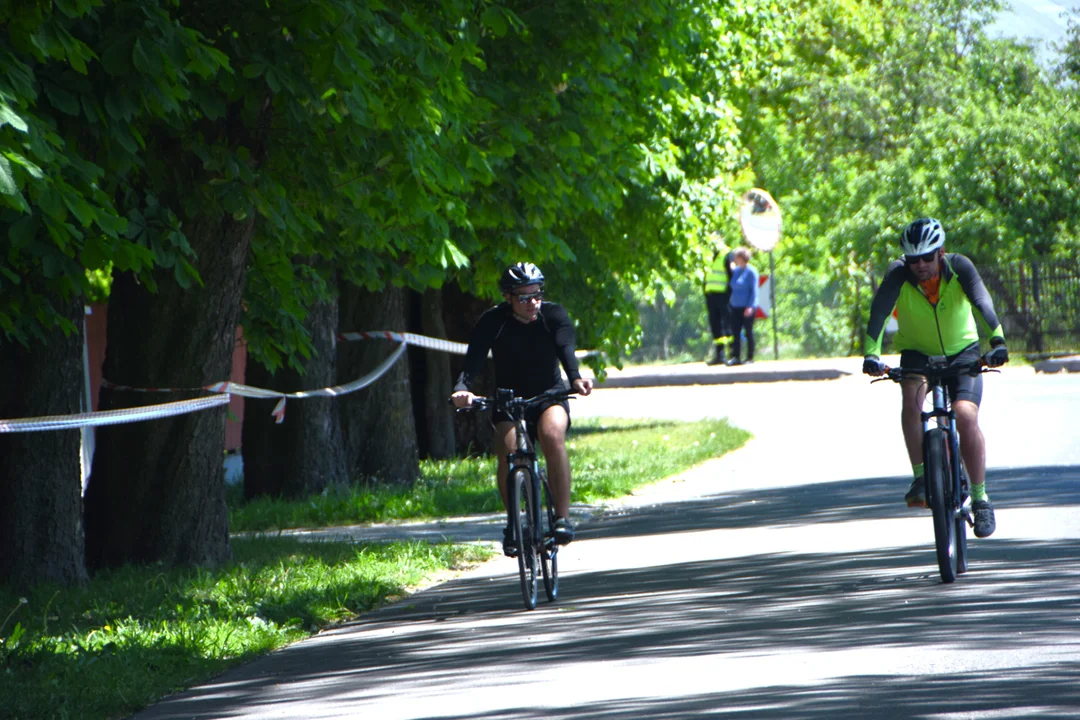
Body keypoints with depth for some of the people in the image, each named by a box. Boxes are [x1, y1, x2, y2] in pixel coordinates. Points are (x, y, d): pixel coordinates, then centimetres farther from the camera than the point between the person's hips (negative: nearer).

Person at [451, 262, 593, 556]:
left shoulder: (554, 316, -10)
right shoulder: (493, 322, -12)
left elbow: (566, 349, -28)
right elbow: (473, 362, -25)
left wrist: (575, 378, -49)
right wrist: (463, 389, -46)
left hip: (549, 395, 0)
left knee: (552, 434, -33)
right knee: (507, 449, -27)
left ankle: (563, 517, -27)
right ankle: (513, 523, -6)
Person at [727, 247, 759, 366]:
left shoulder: (751, 271, -8)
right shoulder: (735, 271, 13)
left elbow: (754, 291, -11)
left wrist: (750, 307, -18)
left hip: (747, 307, -7)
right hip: (736, 307, 7)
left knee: (748, 332, -1)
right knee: (735, 332, 3)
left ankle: (750, 357, 4)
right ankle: (735, 357, 5)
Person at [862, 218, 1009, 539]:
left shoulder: (959, 267, -22)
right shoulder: (898, 274, -22)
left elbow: (982, 302, -37)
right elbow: (879, 310, -36)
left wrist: (997, 341, -55)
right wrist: (871, 354, -53)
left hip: (962, 351, -1)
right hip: (917, 352, 1)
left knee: (966, 415, -21)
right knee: (912, 394, -31)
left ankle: (980, 497, -5)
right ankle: (920, 478, -24)